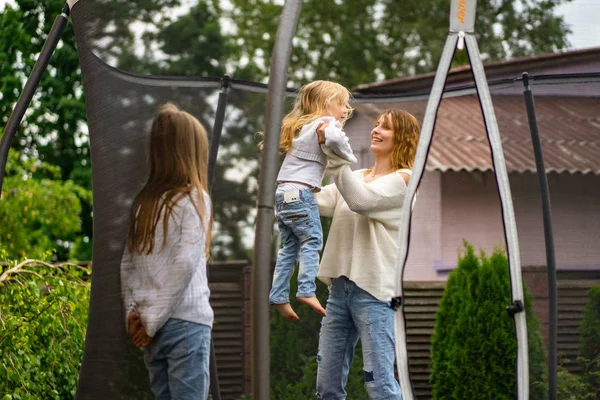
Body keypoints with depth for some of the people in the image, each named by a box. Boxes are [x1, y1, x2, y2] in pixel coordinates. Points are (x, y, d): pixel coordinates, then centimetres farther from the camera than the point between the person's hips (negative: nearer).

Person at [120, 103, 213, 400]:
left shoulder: (144, 201, 10)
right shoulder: (194, 198, -6)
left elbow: (127, 263, 9)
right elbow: (184, 263, -13)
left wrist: (133, 312, 5)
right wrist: (152, 320, -10)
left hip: (154, 327, 6)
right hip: (186, 320, -6)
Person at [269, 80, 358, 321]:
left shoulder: (302, 125, 24)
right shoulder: (326, 123, -4)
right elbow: (333, 139, -28)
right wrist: (349, 158, -11)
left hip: (283, 192, 9)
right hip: (301, 192, -9)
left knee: (290, 246, 9)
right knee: (311, 241, -8)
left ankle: (279, 295, 5)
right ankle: (306, 290, -20)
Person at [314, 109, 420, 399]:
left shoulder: (403, 179, -2)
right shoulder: (357, 177, 19)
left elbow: (361, 200, -20)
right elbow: (317, 202, 7)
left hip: (373, 290, -7)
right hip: (340, 287, 7)